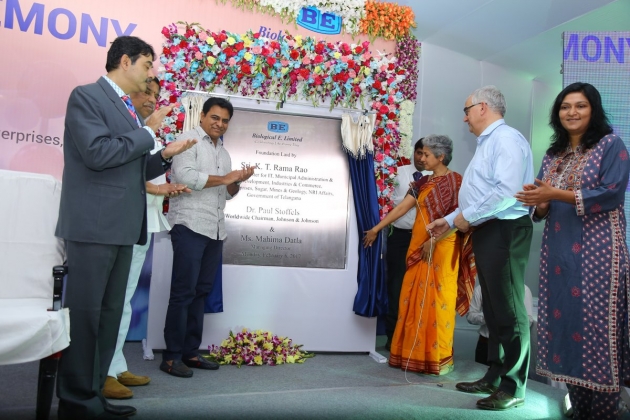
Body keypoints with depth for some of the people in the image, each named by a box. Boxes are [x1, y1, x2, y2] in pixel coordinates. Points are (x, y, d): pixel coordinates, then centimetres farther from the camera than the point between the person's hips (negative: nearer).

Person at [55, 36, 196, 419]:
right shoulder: (87, 96, -4)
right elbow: (98, 153, -18)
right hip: (93, 225, -9)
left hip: (123, 227, 9)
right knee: (84, 312, -2)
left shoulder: (131, 112, 19)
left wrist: (165, 155, 9)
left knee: (110, 313, 11)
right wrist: (148, 131, -9)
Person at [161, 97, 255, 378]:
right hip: (190, 226, -7)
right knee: (183, 292, -5)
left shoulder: (224, 152, 22)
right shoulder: (188, 139, 0)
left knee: (201, 292, 9)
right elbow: (183, 174, -17)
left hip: (215, 230, 8)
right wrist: (224, 178, -11)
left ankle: (190, 352, 17)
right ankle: (171, 356, 2)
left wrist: (238, 182, 1)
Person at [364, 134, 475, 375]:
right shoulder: (423, 182, 14)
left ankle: (440, 357, 7)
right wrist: (376, 228, 9)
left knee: (438, 298, -3)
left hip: (443, 247, -7)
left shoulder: (455, 181, -4)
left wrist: (433, 241, -18)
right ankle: (414, 353, 17)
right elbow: (402, 207, 12)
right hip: (418, 245, 7)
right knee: (415, 298, 7)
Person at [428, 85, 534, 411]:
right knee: (493, 309, 13)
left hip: (504, 231, -10)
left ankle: (514, 388, 5)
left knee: (509, 310, -4)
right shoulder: (486, 144, 21)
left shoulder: (507, 139, -10)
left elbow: (508, 190, -23)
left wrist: (468, 216, -15)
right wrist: (451, 220, 19)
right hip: (486, 232, 10)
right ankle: (494, 377, 23)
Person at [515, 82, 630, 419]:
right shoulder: (553, 153, 17)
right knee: (562, 319, 4)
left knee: (595, 324, -5)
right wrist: (540, 204, -9)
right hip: (558, 249, 5)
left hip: (596, 249, -5)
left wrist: (557, 194, -18)